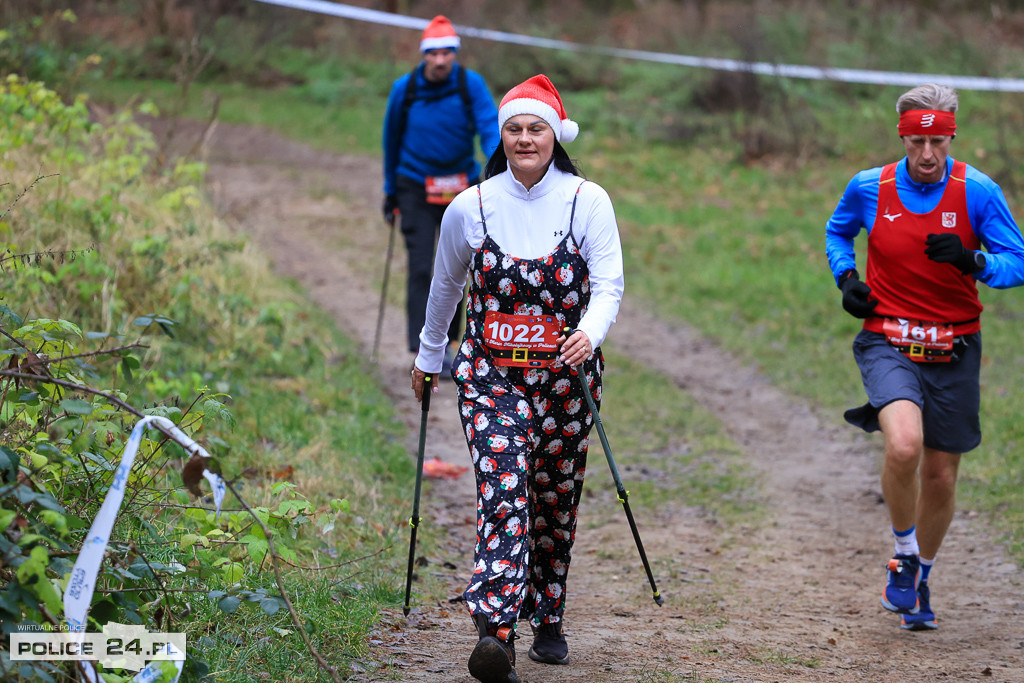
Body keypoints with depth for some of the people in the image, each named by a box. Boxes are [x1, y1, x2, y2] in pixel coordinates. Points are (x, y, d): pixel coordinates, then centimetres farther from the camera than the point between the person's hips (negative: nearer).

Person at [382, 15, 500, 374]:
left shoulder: (471, 84, -9)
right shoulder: (405, 89, -5)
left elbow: (490, 127, -16)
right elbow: (392, 141, 8)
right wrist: (390, 192, 14)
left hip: (461, 189, 1)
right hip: (416, 190, -1)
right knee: (420, 269, -10)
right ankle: (423, 349, -13)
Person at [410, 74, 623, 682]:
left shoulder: (588, 201, -2)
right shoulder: (470, 208, 1)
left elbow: (609, 285, -7)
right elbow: (445, 286, 16)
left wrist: (589, 334, -28)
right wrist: (428, 358, 25)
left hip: (565, 375, 1)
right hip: (492, 374, -1)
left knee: (556, 502, 11)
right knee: (504, 495, -17)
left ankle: (548, 621, 30)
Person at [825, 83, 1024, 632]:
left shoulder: (977, 191, -6)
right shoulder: (868, 188, -1)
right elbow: (837, 232, 20)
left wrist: (971, 261, -24)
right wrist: (846, 278, 1)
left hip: (953, 349, 1)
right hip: (888, 342, -1)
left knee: (940, 476, 7)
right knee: (903, 446, -27)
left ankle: (919, 577, 33)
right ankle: (902, 554, -2)